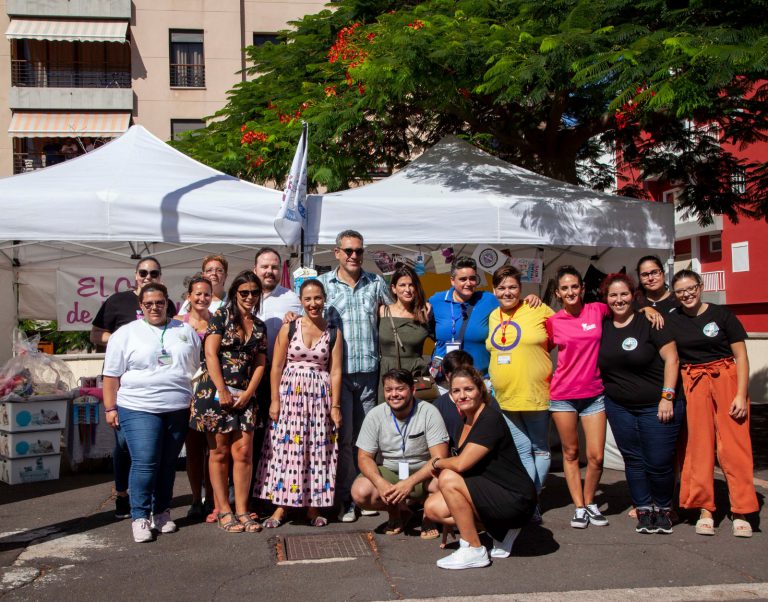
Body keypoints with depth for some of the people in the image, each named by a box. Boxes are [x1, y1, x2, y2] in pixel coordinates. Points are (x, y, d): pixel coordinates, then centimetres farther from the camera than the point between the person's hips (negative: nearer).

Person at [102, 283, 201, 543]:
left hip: (178, 410, 3)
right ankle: (140, 517, 1)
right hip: (139, 409, -3)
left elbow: (199, 367, 15)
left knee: (168, 464, 9)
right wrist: (110, 408, -2)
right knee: (144, 463, -9)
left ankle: (162, 512, 21)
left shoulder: (186, 331, 11)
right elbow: (112, 375, 2)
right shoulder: (126, 334, 2)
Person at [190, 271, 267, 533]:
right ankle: (223, 511, 8)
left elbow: (260, 363, 11)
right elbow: (211, 354, -8)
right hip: (216, 391, -4)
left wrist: (248, 393, -3)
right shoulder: (221, 316, -1)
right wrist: (223, 391, -13)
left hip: (244, 395, 4)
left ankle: (242, 510, 7)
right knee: (220, 452, 2)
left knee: (244, 452, -1)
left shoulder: (260, 326, 15)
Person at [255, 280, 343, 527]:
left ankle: (313, 506, 14)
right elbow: (277, 367, 0)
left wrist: (335, 406, -3)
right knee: (286, 448, -1)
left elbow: (335, 371, 2)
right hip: (290, 393, -1)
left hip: (321, 395, 1)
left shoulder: (333, 334, 5)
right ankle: (281, 506, 8)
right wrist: (275, 400, -5)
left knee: (318, 449, 4)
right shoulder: (289, 328, 1)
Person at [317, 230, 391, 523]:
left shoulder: (376, 283, 11)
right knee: (343, 436, 0)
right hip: (337, 371, -2)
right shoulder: (322, 283, 5)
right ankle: (346, 499, 9)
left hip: (369, 370, 2)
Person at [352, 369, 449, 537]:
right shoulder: (375, 416, -7)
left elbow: (439, 458, -20)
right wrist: (380, 482, -26)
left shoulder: (429, 413, -15)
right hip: (388, 472, 2)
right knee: (360, 492, -26)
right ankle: (397, 511, 6)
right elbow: (364, 457, -5)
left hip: (423, 473, -2)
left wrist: (410, 483, -32)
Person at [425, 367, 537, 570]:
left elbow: (461, 464, -25)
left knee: (448, 479, -23)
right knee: (432, 507, -1)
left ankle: (473, 551, -11)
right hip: (493, 496, 9)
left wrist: (437, 462, -6)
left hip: (516, 502, -9)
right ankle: (499, 531, 8)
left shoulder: (490, 419, -18)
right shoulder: (464, 424, 10)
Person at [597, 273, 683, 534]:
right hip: (619, 407, 4)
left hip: (656, 406, -4)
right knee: (633, 461, 9)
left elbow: (671, 358, -11)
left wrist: (667, 397, -14)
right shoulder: (602, 327, 6)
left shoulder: (649, 323, -9)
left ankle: (663, 508, 23)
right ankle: (643, 511, 22)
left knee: (659, 462, 0)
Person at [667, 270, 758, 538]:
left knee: (734, 446, -3)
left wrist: (741, 394, -7)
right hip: (692, 385, 2)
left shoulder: (721, 314, 0)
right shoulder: (672, 320, 6)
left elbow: (741, 356, 0)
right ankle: (704, 510, 9)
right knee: (699, 445, 2)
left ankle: (741, 513, 5)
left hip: (726, 380, -2)